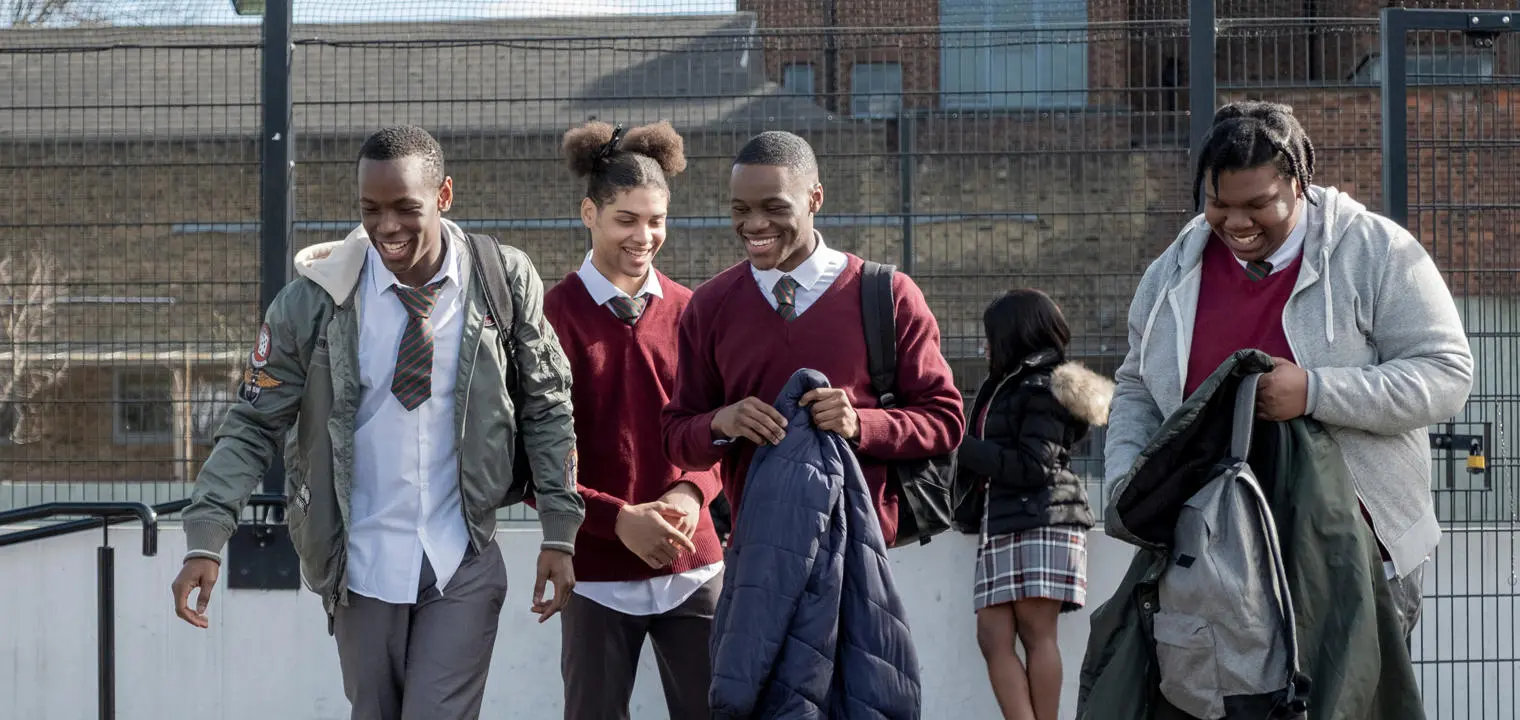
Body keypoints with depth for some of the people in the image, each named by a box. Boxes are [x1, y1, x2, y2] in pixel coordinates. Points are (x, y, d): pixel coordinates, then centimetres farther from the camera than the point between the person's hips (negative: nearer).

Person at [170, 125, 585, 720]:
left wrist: (560, 533, 0)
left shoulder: (505, 281, -6)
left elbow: (547, 408, 4)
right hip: (362, 564, 1)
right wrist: (205, 542, -16)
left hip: (463, 562, 0)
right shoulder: (314, 298, -9)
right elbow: (253, 425, -5)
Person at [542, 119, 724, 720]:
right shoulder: (556, 316, -3)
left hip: (693, 565, 2)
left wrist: (691, 494, -13)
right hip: (598, 571, -2)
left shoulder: (688, 313, 6)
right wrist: (618, 519, -17)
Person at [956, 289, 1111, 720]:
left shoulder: (1043, 389, -4)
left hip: (1043, 522, -8)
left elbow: (1032, 467, -11)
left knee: (1036, 631, -10)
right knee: (993, 635, -4)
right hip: (1001, 525, 8)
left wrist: (964, 448, -7)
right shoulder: (1006, 386, 22)